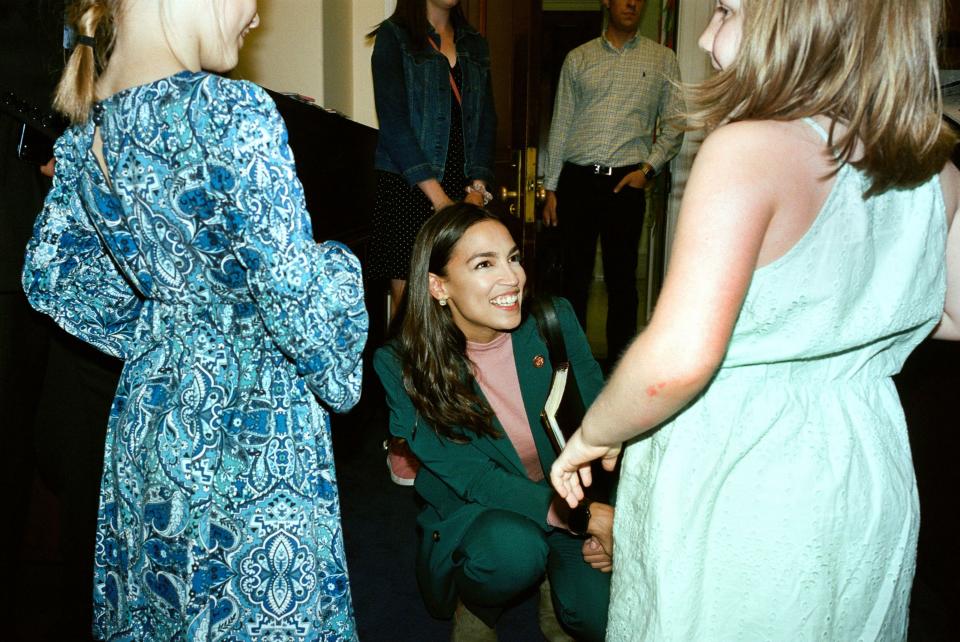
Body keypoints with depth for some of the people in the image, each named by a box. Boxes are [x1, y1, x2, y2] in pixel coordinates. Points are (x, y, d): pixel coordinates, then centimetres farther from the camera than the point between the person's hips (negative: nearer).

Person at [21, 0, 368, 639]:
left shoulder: (85, 128, 2)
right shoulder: (228, 110, -22)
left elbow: (49, 277, 11)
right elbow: (292, 286, -23)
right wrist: (340, 264, -2)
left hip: (150, 407, 8)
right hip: (253, 416, -7)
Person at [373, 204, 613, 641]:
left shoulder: (554, 319, -11)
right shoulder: (400, 367, -18)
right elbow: (474, 481, -20)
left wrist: (608, 521, -20)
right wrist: (578, 514, -31)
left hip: (573, 500, 2)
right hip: (473, 516, -2)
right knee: (511, 544, -34)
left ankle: (553, 584, 14)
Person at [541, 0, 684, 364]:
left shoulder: (662, 60, 9)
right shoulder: (578, 58, 10)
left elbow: (674, 123, 8)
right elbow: (560, 125, 9)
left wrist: (648, 169, -6)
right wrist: (551, 188, 5)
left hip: (626, 183, -1)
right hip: (577, 180, 1)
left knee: (622, 279, 4)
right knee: (574, 275, 7)